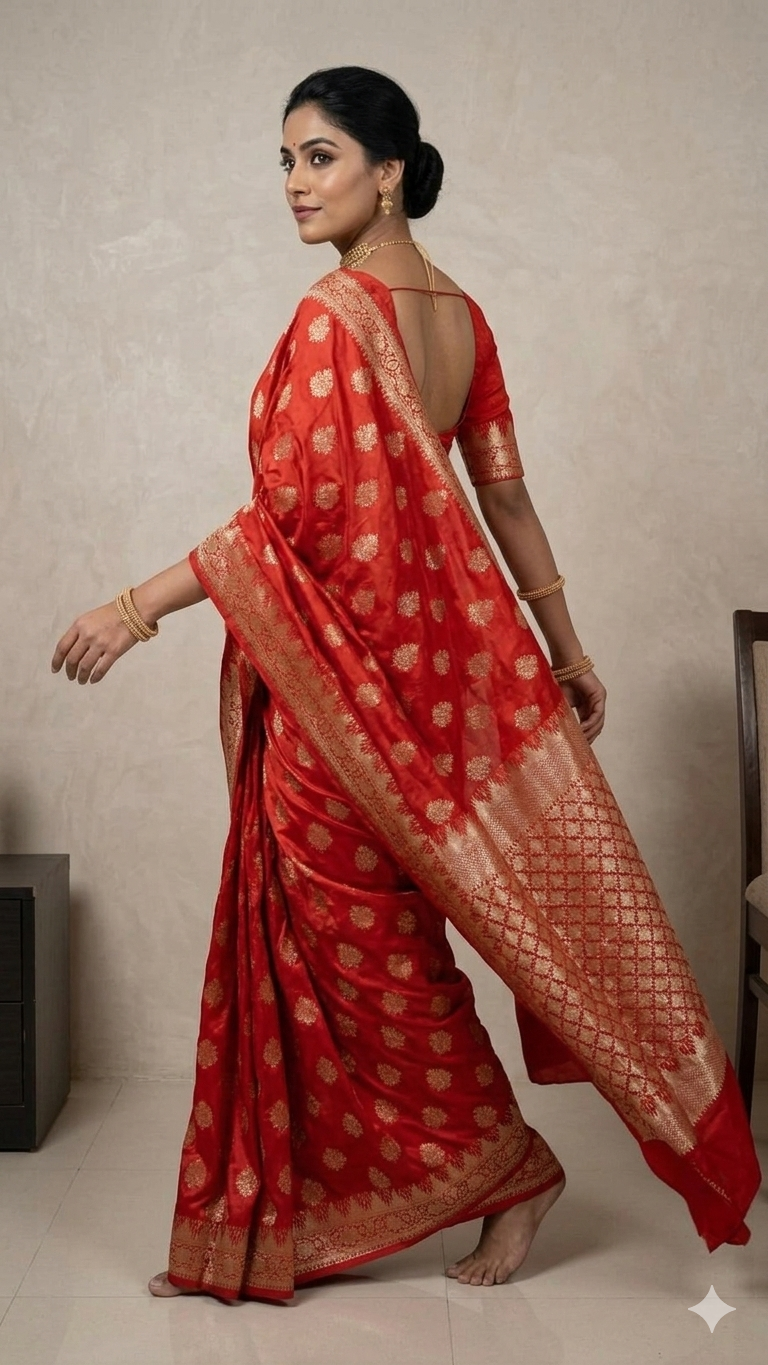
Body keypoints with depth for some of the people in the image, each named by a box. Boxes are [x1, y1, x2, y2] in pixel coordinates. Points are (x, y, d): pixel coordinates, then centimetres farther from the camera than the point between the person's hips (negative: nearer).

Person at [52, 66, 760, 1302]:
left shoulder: (337, 316, -16)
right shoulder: (459, 315, 9)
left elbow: (293, 518, -21)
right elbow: (505, 495, 13)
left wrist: (140, 607, -15)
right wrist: (565, 645, 18)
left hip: (342, 667, -9)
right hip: (429, 643, 9)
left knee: (361, 939, 7)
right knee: (311, 935, 15)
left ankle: (508, 1168, 23)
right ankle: (254, 1236, 30)